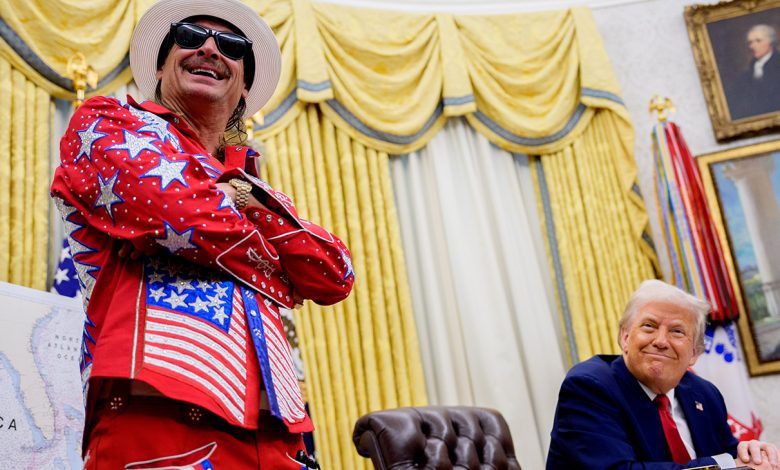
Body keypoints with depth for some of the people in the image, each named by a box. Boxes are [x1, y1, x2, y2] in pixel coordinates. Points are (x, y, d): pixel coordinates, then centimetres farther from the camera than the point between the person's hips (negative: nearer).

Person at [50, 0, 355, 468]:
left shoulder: (250, 184, 24)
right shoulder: (106, 121, 10)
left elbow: (336, 277, 11)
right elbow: (172, 207, -10)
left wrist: (247, 197, -1)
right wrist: (279, 278, 6)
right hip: (159, 414, -5)